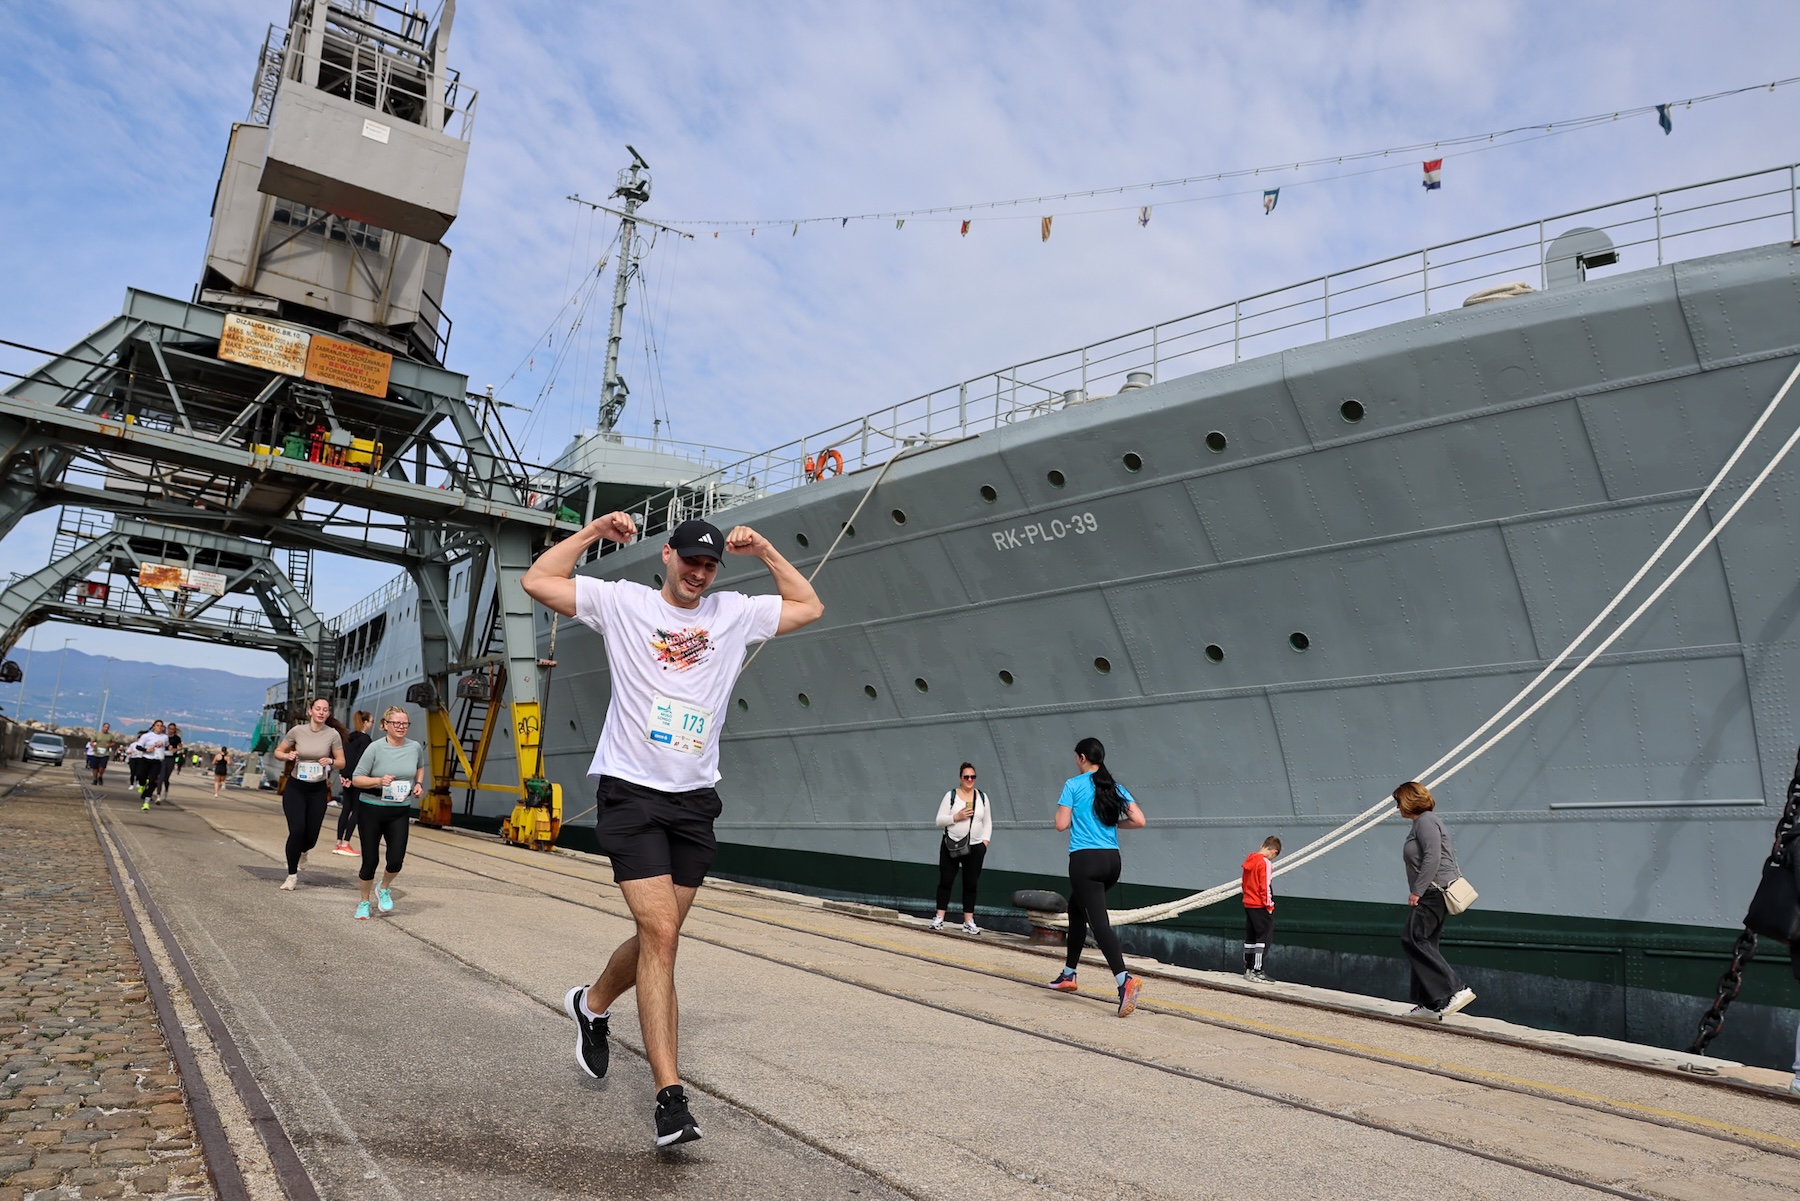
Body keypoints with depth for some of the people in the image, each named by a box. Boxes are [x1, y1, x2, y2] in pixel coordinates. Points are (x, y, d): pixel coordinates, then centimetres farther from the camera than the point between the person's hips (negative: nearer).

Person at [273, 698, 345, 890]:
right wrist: (287, 756, -17)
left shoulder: (333, 735, -7)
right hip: (295, 787, -1)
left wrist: (331, 761, -23)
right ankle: (292, 875, 5)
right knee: (297, 830, -14)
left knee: (311, 836, 4)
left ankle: (302, 852, 44)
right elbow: (278, 752, 6)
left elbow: (342, 763, -1)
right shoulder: (297, 731, -7)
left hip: (318, 790, 1)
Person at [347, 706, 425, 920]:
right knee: (370, 860, 4)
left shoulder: (415, 748, -1)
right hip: (371, 809, -2)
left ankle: (384, 889, 26)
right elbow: (356, 779, -9)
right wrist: (379, 781, -24)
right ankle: (364, 902, 27)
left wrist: (419, 784, 4)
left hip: (400, 812, 2)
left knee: (396, 860, -7)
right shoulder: (375, 748, -11)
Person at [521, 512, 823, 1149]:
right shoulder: (621, 602, 3)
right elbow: (537, 581, 2)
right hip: (630, 790, -4)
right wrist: (594, 531, 0)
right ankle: (671, 1095, -10)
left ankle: (592, 1003, 43)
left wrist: (764, 550, 7)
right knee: (660, 934, -14)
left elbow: (809, 606, 14)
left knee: (659, 937, 12)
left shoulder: (736, 613, 10)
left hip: (694, 799, 4)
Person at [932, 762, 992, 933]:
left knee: (971, 884, 4)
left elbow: (987, 823, 12)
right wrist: (956, 817, -17)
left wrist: (985, 841, 0)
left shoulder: (982, 797, 8)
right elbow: (939, 821, -3)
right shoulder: (951, 796, 0)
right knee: (945, 881, 0)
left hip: (975, 848, 2)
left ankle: (968, 921, 9)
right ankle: (939, 918, 6)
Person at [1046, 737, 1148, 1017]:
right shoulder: (1115, 788, 11)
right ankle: (1069, 975, 31)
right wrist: (1114, 822, 16)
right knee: (1076, 909, 24)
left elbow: (1062, 824, -6)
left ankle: (1125, 980, -30)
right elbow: (1139, 821, 2)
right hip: (1112, 860, 6)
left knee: (1099, 921, -12)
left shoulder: (1074, 785, -3)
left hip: (1085, 859, -6)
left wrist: (1065, 810, 14)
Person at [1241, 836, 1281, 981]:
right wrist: (1269, 905, -10)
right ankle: (1256, 971, -7)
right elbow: (1265, 887, -18)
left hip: (1248, 904, 8)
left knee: (1250, 938, 14)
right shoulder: (1265, 862, -16)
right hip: (1260, 906, -8)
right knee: (1263, 937, -4)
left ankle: (1248, 969, 20)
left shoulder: (1250, 860, 9)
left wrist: (1248, 895, 16)